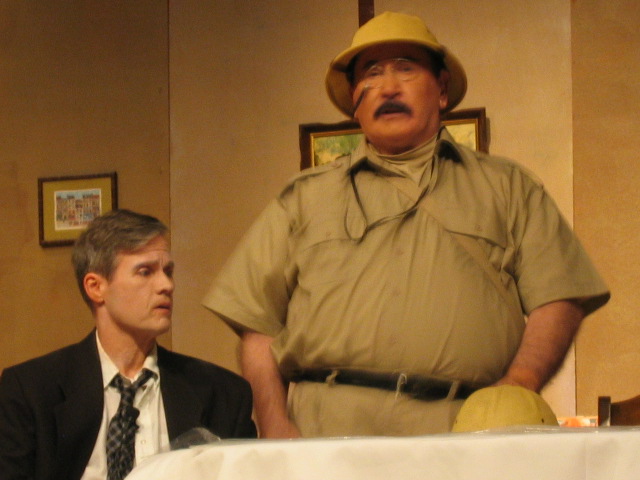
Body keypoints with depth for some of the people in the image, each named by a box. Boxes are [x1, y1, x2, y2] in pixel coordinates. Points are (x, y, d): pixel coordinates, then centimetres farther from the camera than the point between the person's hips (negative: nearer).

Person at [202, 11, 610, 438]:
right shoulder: (306, 198, 22)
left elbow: (558, 302, 11)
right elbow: (256, 322, 16)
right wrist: (275, 428, 1)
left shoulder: (507, 187, 21)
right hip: (329, 432, -1)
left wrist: (517, 388, -7)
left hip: (460, 434, 1)